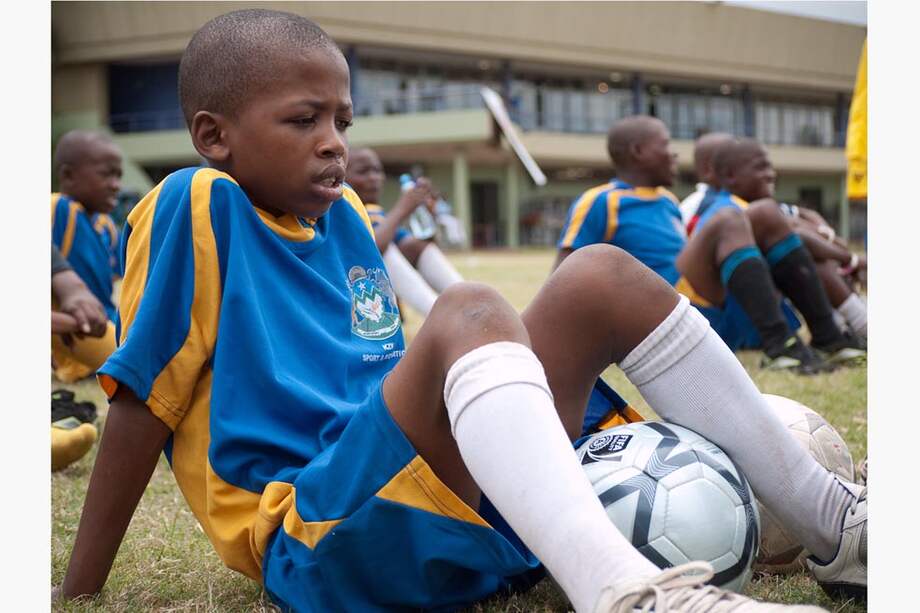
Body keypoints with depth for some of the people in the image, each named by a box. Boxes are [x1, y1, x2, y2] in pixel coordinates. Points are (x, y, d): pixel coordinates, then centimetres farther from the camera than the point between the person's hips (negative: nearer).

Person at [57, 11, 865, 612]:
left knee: (602, 277, -3)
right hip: (320, 541, -7)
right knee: (470, 314, -31)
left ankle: (834, 523, 1)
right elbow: (144, 401, -8)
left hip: (473, 504, 8)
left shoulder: (347, 218, 16)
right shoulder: (196, 209, -5)